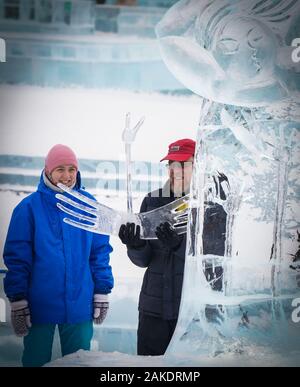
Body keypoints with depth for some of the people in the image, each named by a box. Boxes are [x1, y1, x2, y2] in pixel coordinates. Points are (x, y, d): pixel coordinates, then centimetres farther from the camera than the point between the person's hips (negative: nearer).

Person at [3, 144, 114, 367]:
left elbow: (100, 252, 7)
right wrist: (18, 302, -8)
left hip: (79, 305, 2)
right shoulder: (30, 207, -5)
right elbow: (17, 257, -5)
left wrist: (102, 293, 4)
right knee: (36, 361, 10)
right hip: (40, 305, -2)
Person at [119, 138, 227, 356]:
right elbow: (143, 260, 8)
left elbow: (217, 256, -11)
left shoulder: (213, 204, -3)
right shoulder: (153, 201, 8)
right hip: (154, 305, 4)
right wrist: (135, 245, -14)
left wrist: (179, 245, -25)